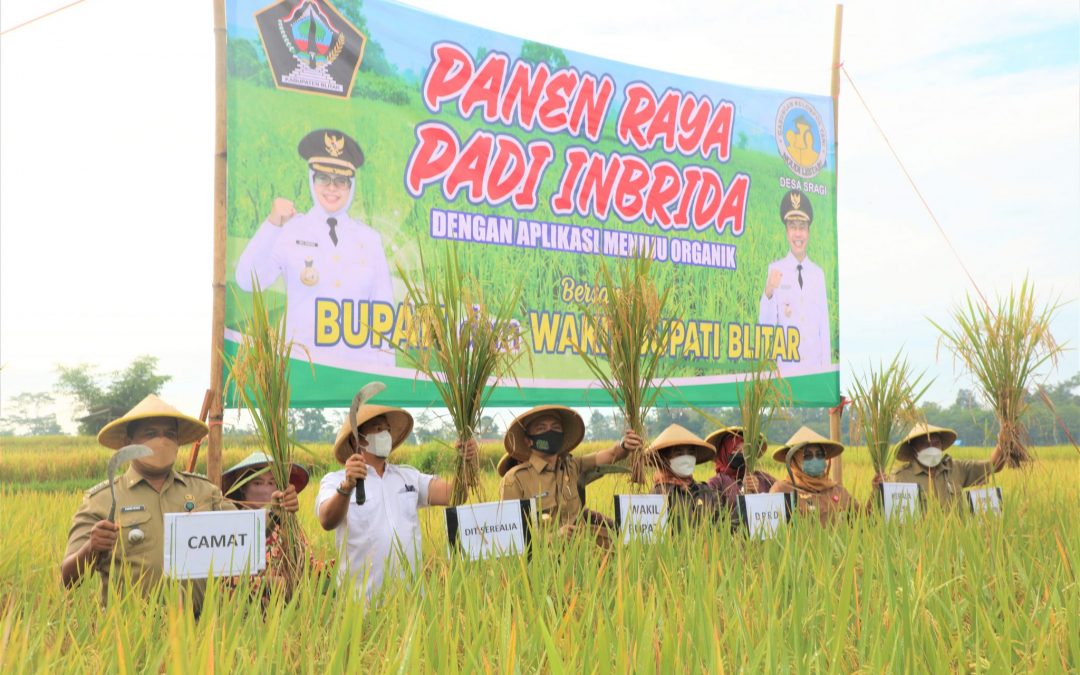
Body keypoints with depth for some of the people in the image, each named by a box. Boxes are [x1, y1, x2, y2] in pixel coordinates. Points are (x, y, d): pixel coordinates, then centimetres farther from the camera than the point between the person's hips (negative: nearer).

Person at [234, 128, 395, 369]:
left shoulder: (369, 238, 7)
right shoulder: (290, 231, 2)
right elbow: (248, 281, -11)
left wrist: (386, 367, 5)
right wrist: (271, 224, -20)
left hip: (361, 363, 2)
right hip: (304, 360, -2)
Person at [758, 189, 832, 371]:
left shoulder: (818, 273, 7)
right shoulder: (775, 269, -2)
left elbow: (824, 325, 8)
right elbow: (766, 324, -8)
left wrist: (826, 367, 5)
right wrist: (768, 294, -26)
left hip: (814, 365, 3)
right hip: (786, 367, -3)